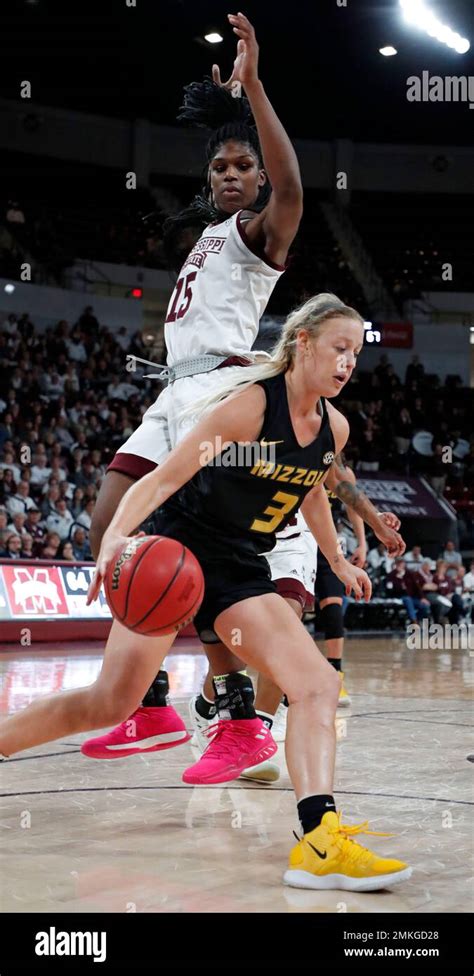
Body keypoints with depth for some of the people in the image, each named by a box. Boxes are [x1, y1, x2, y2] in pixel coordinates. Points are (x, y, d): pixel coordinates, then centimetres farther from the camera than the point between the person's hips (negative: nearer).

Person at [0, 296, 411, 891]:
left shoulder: (333, 429, 4)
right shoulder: (250, 403, -18)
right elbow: (164, 477, -25)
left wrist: (338, 562, 35)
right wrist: (117, 534, -41)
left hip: (240, 572, 7)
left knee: (318, 686, -11)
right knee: (112, 701, -10)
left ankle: (319, 844, -19)